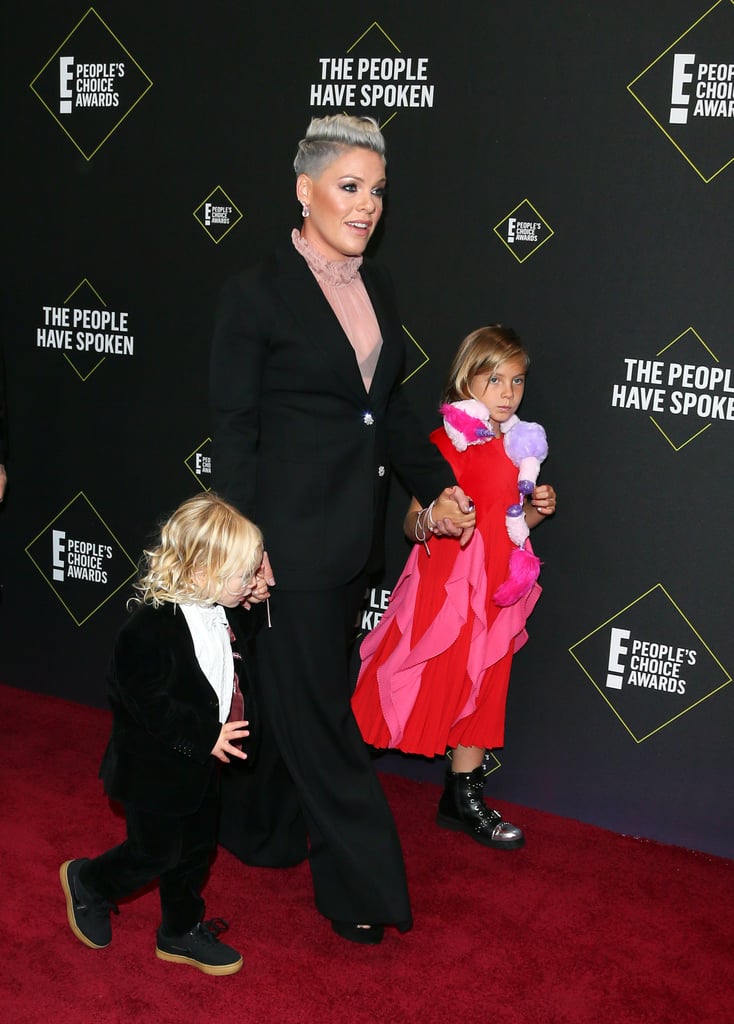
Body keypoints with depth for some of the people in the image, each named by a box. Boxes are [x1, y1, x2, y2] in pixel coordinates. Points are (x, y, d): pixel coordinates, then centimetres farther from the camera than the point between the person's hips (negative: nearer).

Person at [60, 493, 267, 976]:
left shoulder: (227, 614, -4)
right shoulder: (153, 627, -29)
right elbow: (145, 700, -28)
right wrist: (205, 735, -27)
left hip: (203, 761, 8)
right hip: (155, 766, -7)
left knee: (197, 848, 18)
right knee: (155, 853, 8)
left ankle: (183, 932, 37)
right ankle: (88, 882, 36)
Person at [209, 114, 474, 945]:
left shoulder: (376, 285, 8)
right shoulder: (257, 293, -12)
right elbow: (234, 431, -11)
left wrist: (438, 485, 5)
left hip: (355, 532, 7)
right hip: (292, 537, -7)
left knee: (303, 692, 18)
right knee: (317, 705, 4)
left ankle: (262, 828, 39)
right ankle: (361, 884, 17)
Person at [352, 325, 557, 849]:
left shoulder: (521, 445, 9)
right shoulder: (446, 443, -8)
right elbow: (412, 524, -8)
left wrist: (536, 510, 1)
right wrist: (429, 520, -29)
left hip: (496, 589, 6)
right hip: (444, 584, -5)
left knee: (482, 688, 10)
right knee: (422, 683, -2)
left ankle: (464, 799, 22)